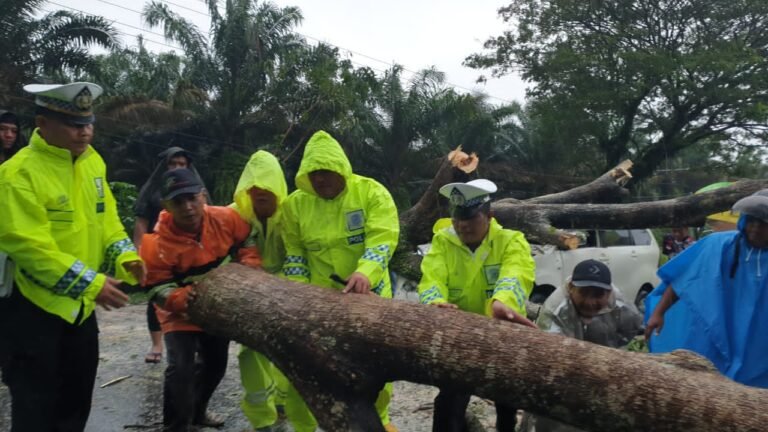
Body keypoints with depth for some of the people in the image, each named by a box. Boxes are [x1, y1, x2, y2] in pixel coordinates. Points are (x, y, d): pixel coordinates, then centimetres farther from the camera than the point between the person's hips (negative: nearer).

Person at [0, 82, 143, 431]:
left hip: (80, 306, 7)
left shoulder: (92, 161, 3)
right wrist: (91, 283, -25)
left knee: (76, 403, 20)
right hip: (32, 308, -7)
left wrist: (124, 257, -10)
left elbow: (106, 218, 8)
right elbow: (31, 247, -24)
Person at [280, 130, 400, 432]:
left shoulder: (371, 192, -10)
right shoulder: (296, 203, -1)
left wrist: (365, 273, -37)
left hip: (368, 293, -1)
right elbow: (294, 252, 6)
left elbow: (382, 240, -20)